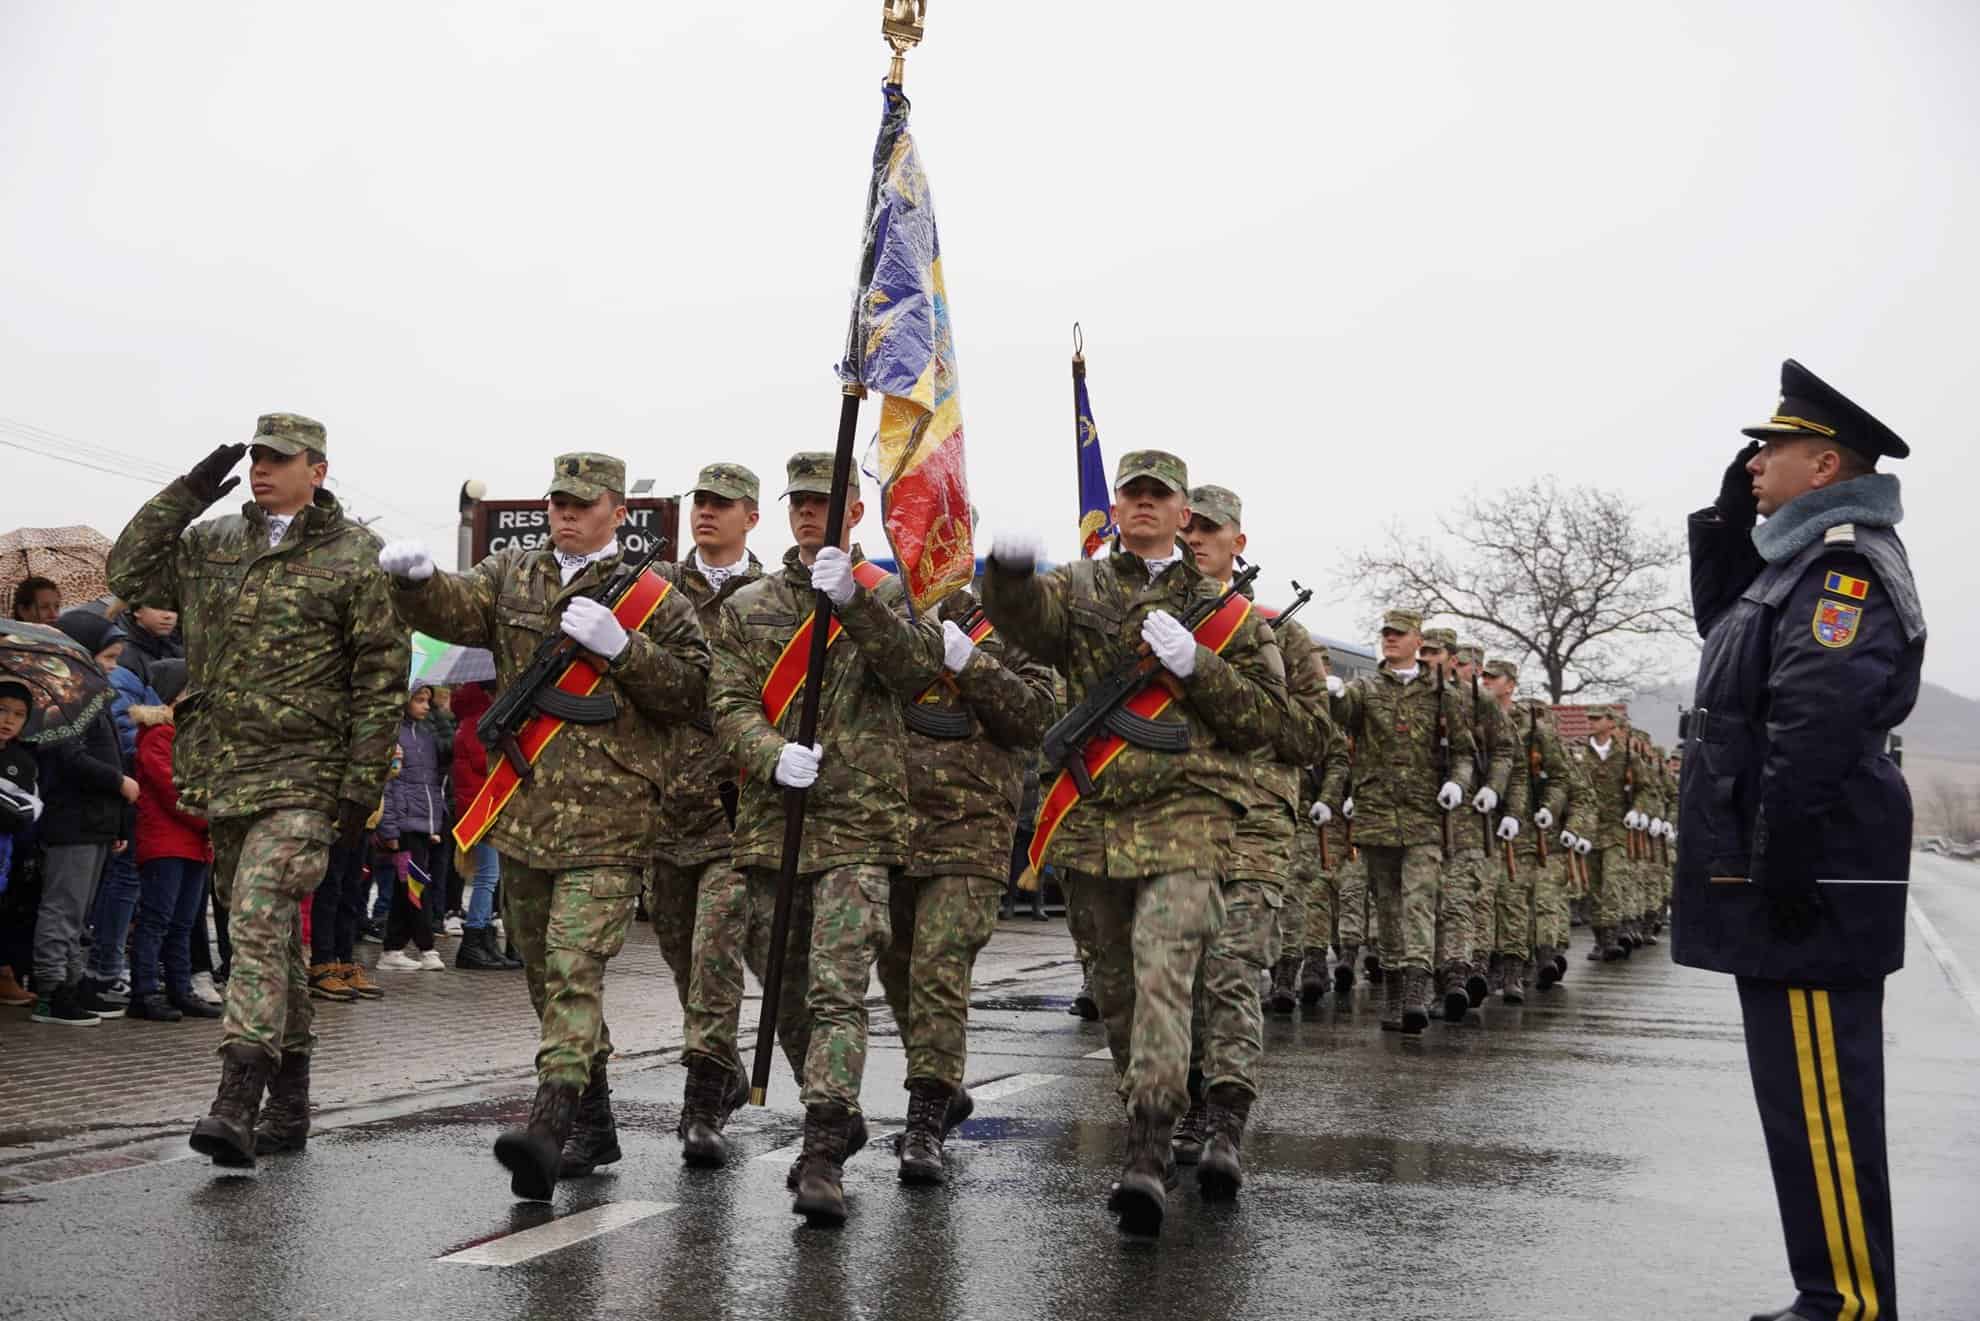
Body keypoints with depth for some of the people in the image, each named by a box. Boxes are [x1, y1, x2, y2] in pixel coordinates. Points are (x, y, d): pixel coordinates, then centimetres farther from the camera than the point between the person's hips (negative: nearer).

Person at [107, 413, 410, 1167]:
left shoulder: (352, 558, -5)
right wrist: (188, 492, 4)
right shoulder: (211, 546, 13)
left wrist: (362, 783, -11)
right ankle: (289, 1105, 22)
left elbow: (382, 675, -6)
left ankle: (237, 1103, -20)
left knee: (259, 921, -18)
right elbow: (127, 571, 11)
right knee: (270, 933, 13)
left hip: (301, 776, -6)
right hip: (220, 774, 7)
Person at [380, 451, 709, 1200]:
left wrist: (621, 646, -13)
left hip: (607, 820, -5)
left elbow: (691, 693, -2)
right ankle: (594, 1124, 27)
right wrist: (416, 579, -23)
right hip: (522, 812, 5)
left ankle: (547, 1129, -19)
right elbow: (455, 611, -4)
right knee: (544, 975, 13)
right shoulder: (513, 575, 13)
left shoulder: (651, 598, 3)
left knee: (574, 969, -15)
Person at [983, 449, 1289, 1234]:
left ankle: (1147, 1156, -22)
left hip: (1188, 815, -3)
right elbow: (1025, 617, -11)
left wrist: (1194, 663, -11)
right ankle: (1148, 1122, 34)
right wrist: (1010, 572, -35)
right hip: (1093, 816, 3)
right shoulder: (1080, 588, 12)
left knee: (1163, 967, -20)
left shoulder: (1225, 608, 10)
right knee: (1115, 981, 13)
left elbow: (1264, 715, 5)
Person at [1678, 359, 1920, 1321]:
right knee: (1807, 1100, 15)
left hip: (1807, 888, -11)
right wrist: (1726, 518, 20)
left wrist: (1777, 873, -23)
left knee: (1819, 1105, -4)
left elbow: (1813, 733, -23)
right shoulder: (1808, 558, 17)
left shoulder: (1846, 564, -15)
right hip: (1787, 881, 11)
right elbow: (1721, 622, 34)